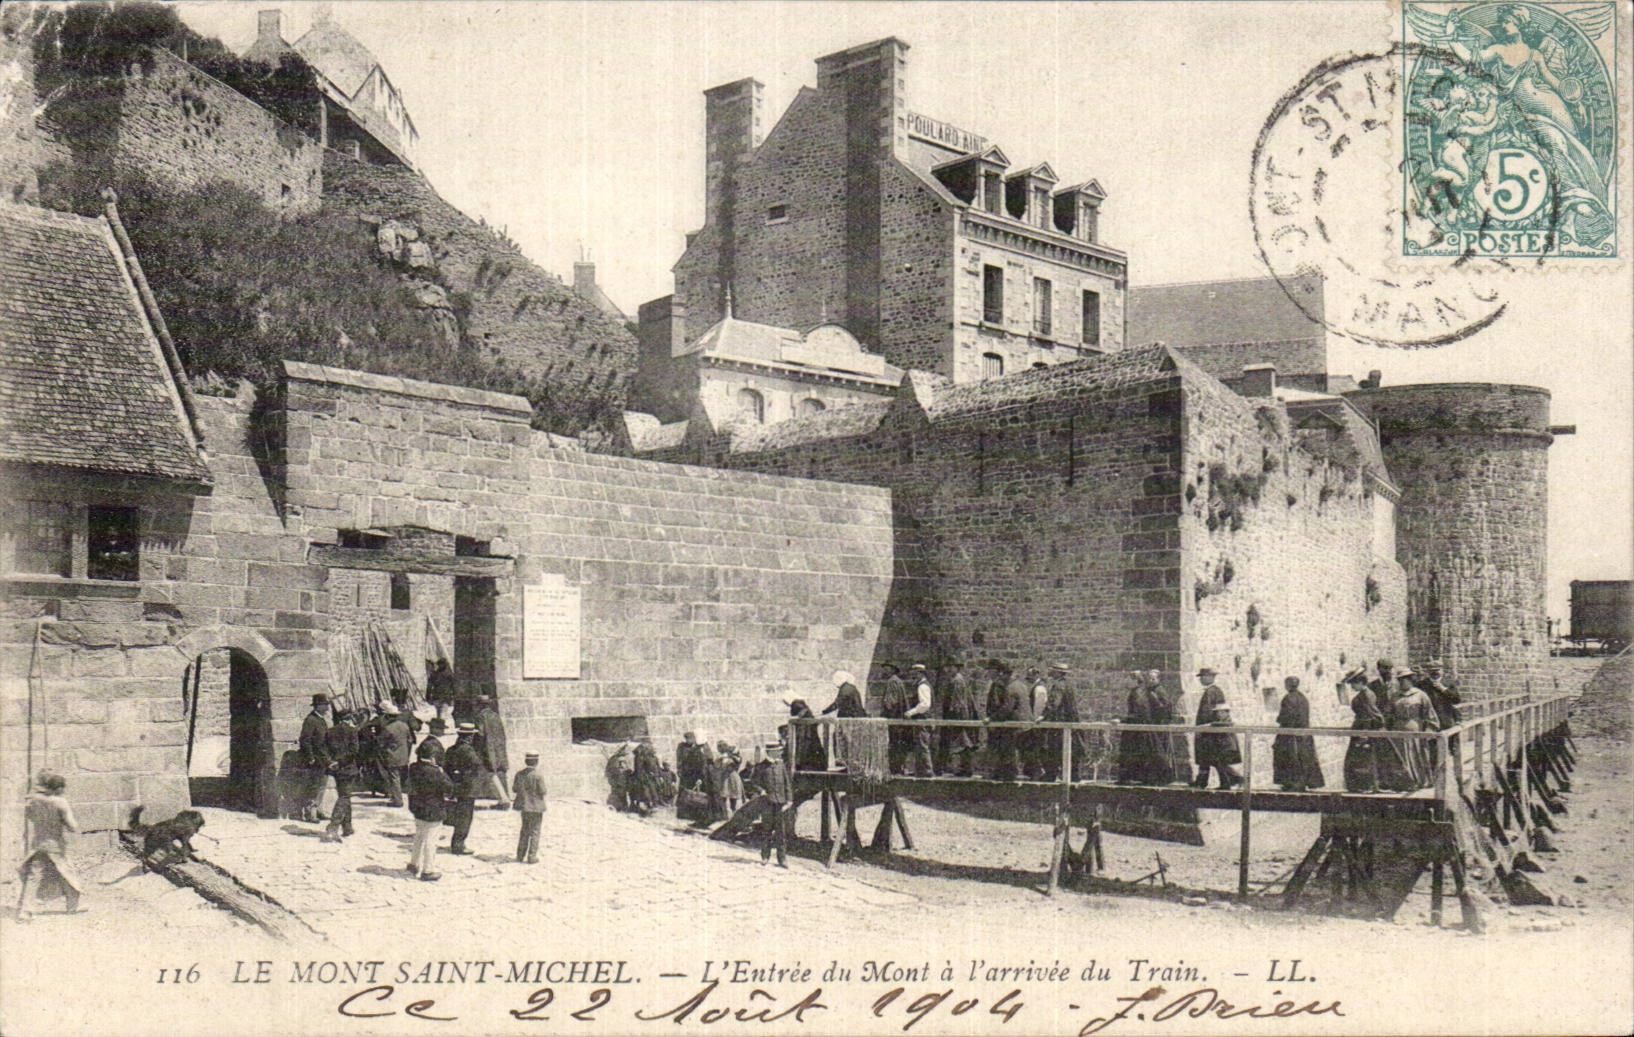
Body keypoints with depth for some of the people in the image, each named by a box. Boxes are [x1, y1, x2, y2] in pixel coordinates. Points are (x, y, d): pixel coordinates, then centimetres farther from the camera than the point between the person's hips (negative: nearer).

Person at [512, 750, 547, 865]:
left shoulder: (519, 774, -1)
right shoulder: (537, 776, -16)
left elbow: (514, 789, 5)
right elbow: (543, 791, -14)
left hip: (524, 807, 5)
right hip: (536, 807, -5)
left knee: (524, 831, 18)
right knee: (535, 832, 4)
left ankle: (520, 855, 22)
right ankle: (532, 857, 3)